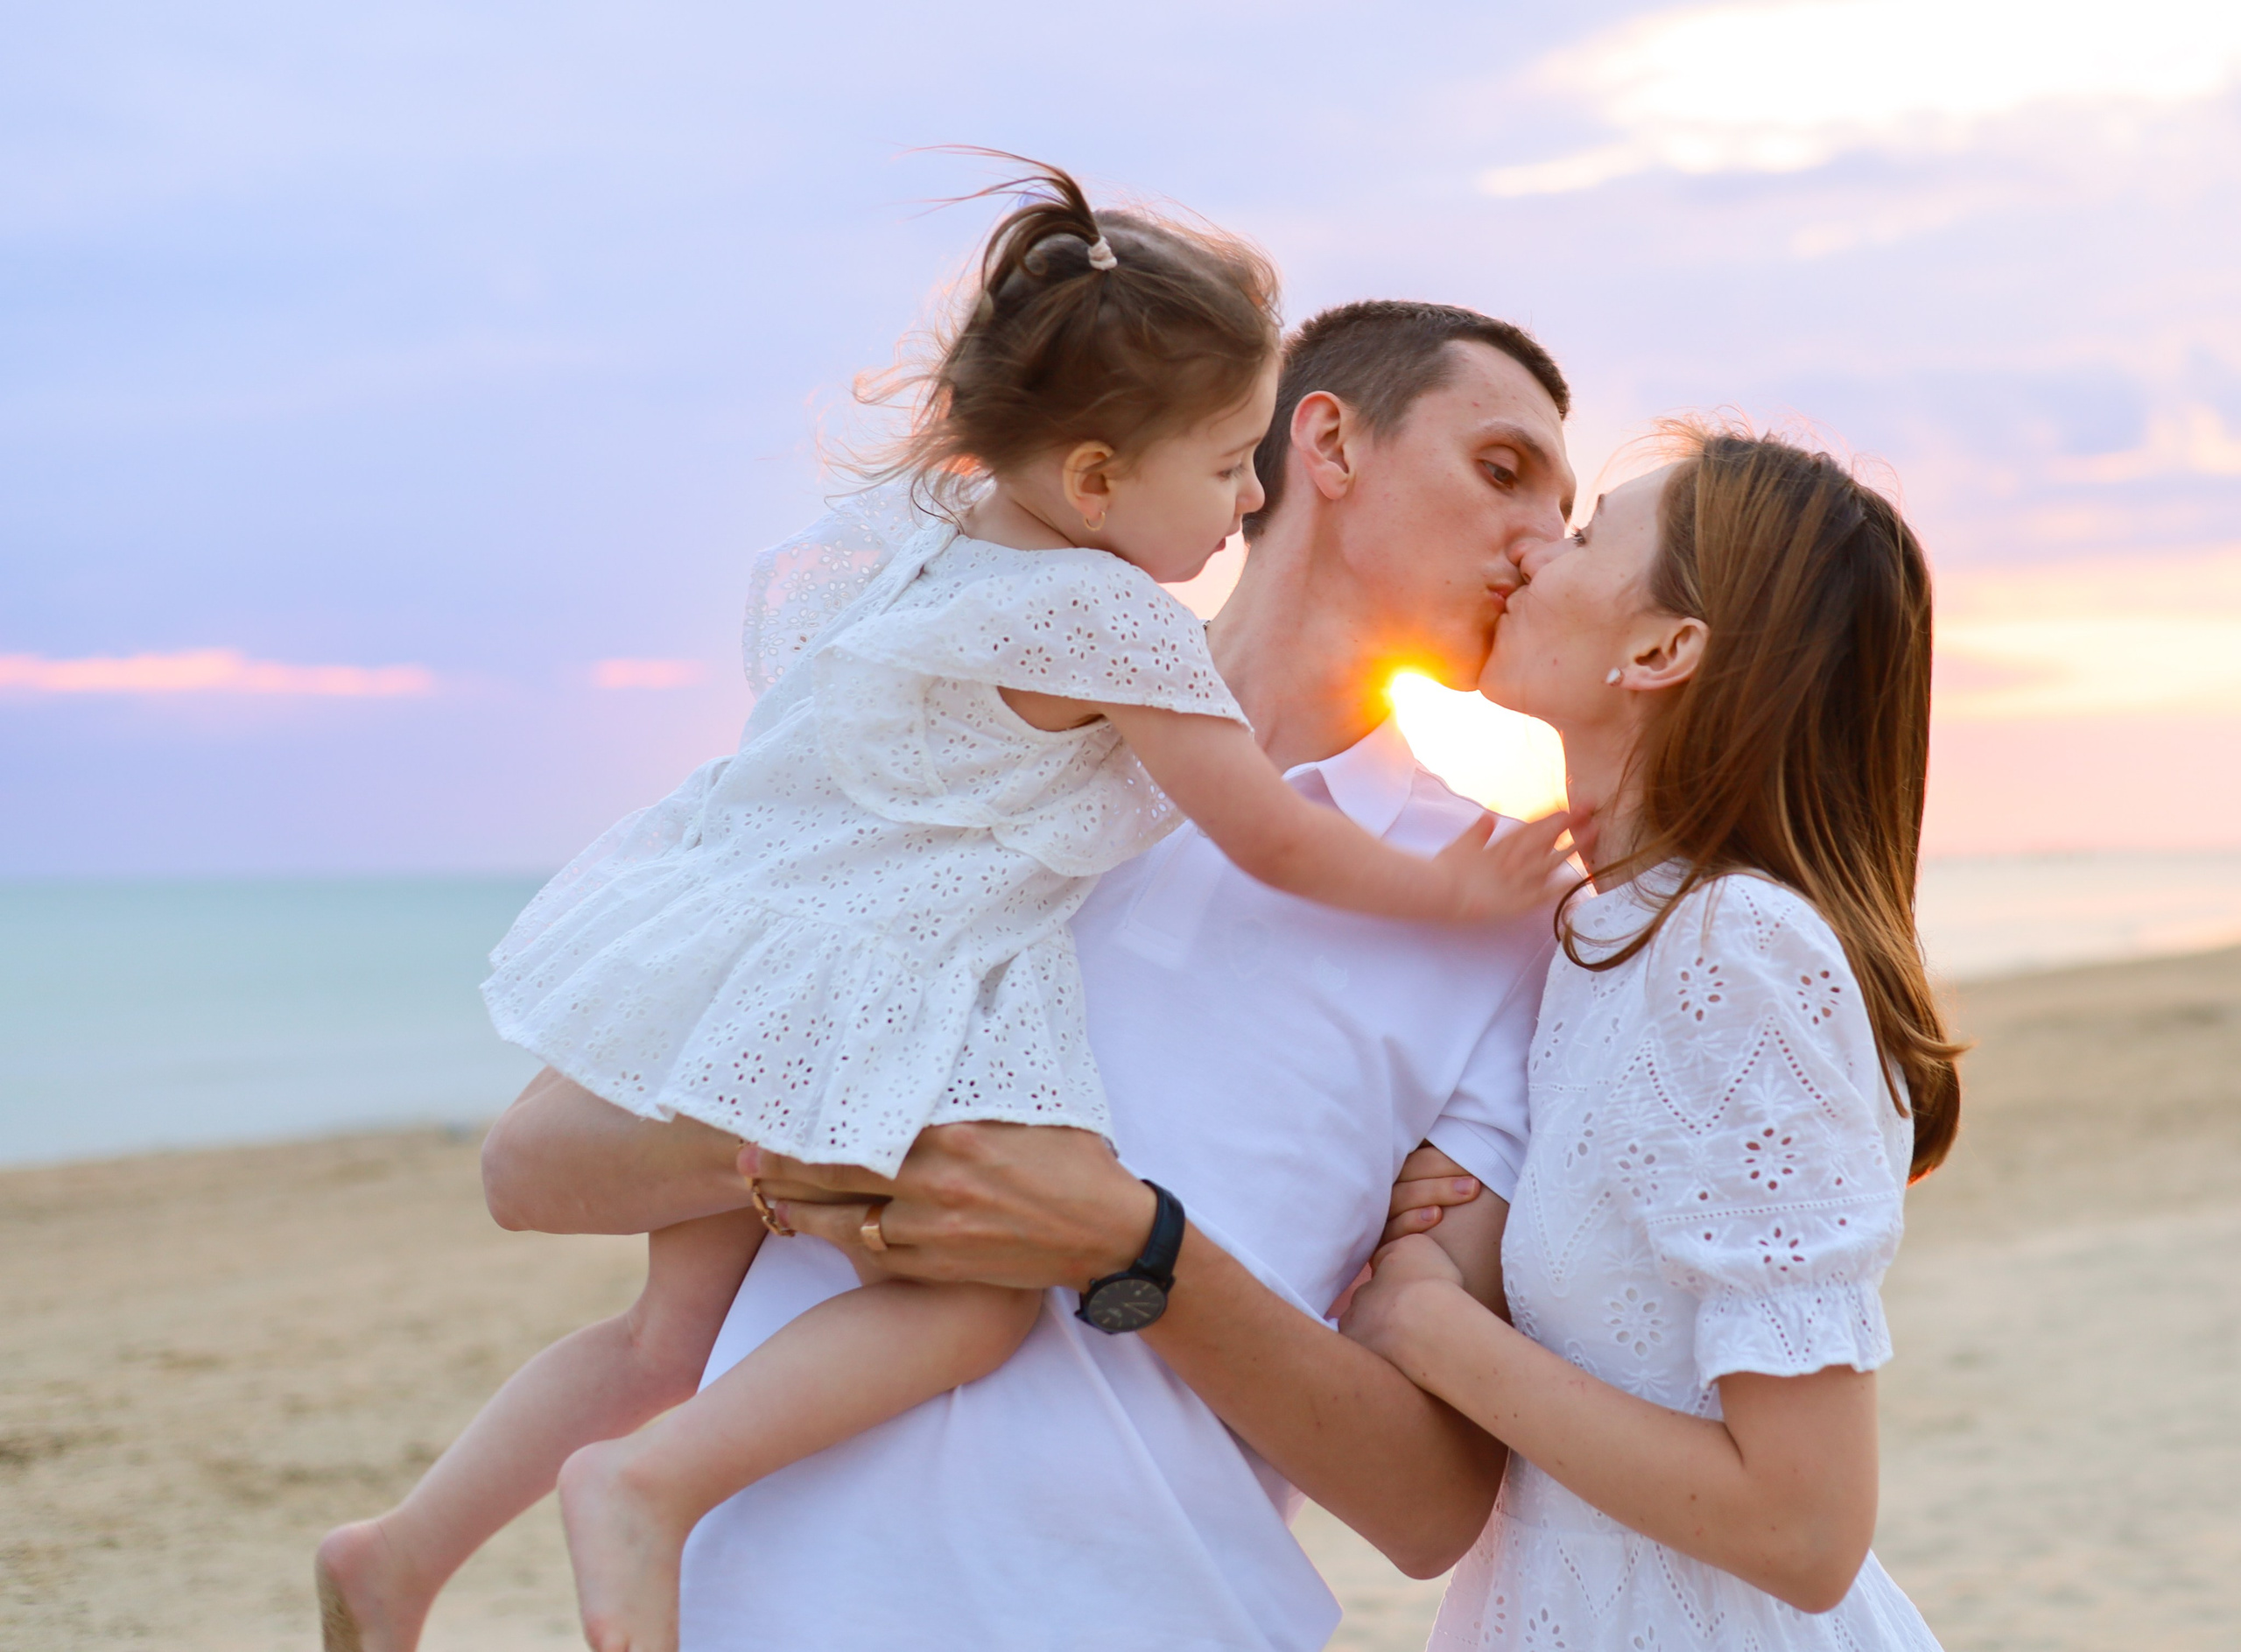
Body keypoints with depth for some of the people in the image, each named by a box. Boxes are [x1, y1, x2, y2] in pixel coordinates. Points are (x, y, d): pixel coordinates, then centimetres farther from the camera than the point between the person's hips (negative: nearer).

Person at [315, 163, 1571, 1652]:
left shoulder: (945, 528, 9)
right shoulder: (1116, 624, -15)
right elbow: (1278, 844, -7)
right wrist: (1452, 892, 9)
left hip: (728, 951, 10)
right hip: (849, 1012, -10)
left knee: (684, 1326, 19)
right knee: (980, 1300, -16)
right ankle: (649, 1484, -24)